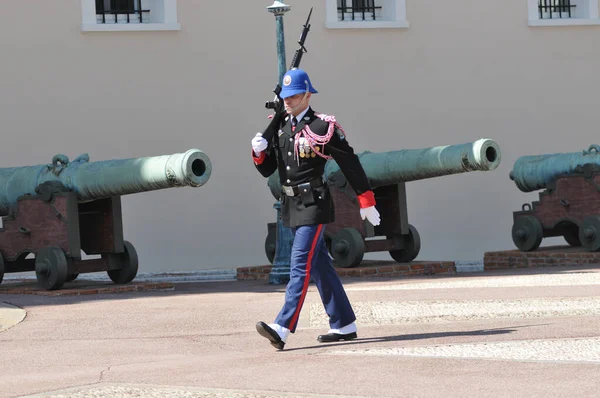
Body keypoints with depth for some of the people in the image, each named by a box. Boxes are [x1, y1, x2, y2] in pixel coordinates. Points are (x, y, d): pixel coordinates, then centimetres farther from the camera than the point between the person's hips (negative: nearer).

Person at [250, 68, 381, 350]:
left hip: (314, 204, -8)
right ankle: (344, 325, 22)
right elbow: (267, 170, 13)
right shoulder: (279, 127, 10)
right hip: (291, 207, 8)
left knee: (301, 265, -15)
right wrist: (259, 151, -9)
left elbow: (350, 164, -5)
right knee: (319, 266, 13)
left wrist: (367, 202, -3)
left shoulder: (323, 127, -10)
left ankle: (282, 329, -24)